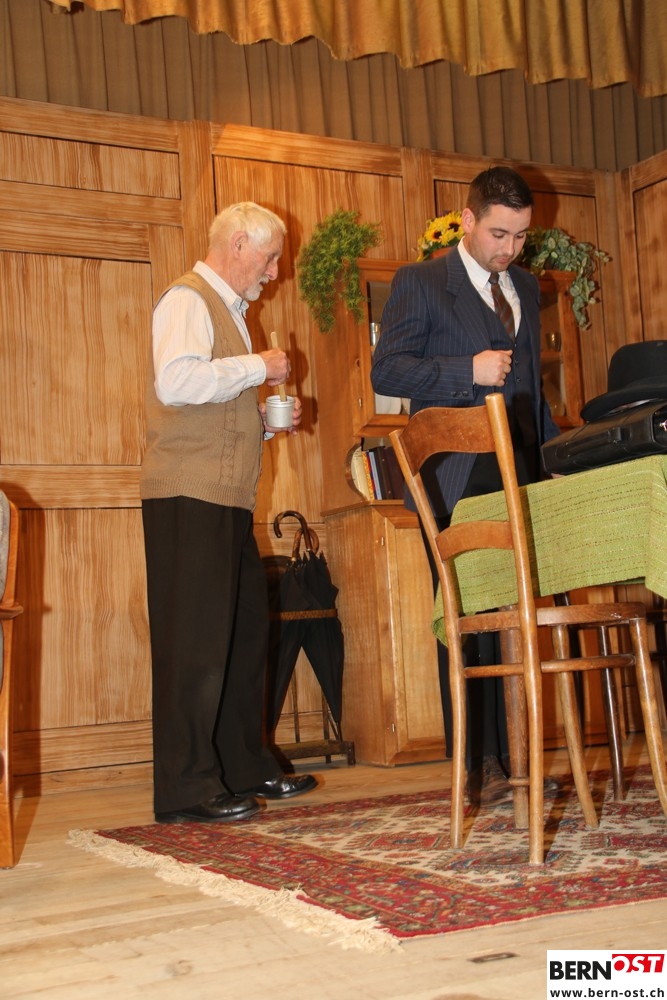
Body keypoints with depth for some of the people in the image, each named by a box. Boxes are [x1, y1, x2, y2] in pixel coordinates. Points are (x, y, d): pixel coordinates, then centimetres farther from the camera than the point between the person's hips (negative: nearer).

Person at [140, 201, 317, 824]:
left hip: (227, 499, 10)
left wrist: (267, 421, 13)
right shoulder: (188, 299, -6)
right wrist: (258, 367, -13)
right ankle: (186, 789, -2)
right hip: (188, 496, -10)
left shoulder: (227, 309, 24)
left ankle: (245, 768, 24)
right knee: (195, 639, -8)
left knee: (245, 630, 13)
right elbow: (175, 382, -23)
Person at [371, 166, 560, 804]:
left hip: (518, 476, 5)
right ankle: (477, 765, 2)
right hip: (456, 482, -5)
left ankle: (516, 756, 9)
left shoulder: (526, 288, 21)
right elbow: (386, 370, -5)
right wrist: (469, 371, -14)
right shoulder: (419, 283, 4)